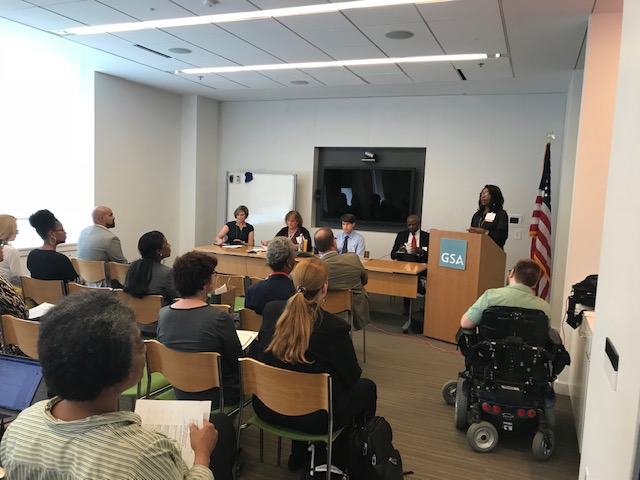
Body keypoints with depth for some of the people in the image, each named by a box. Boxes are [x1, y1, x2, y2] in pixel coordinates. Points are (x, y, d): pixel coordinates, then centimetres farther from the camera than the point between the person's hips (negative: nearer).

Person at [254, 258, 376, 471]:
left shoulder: (271, 310, -10)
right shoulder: (335, 326, -24)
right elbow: (352, 376, -8)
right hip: (315, 417, -4)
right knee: (367, 387, 20)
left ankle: (298, 456, 40)